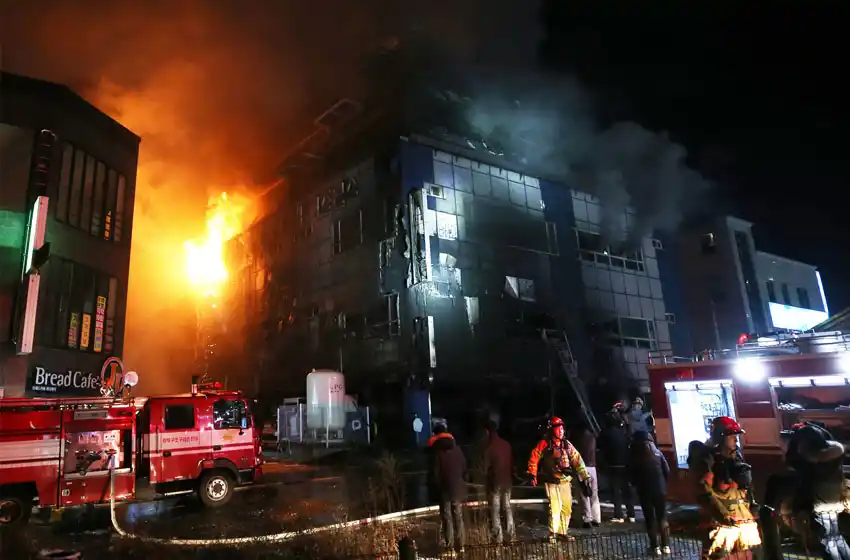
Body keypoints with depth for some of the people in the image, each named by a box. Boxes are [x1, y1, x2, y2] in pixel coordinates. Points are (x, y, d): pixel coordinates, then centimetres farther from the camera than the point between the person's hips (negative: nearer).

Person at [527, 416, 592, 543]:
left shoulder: (567, 444, 6)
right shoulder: (544, 444, -8)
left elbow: (577, 460, 4)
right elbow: (534, 458, -5)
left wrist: (585, 478, 0)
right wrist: (533, 475, -8)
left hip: (565, 481, 5)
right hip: (552, 482, -5)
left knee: (566, 508, 10)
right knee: (555, 508, -9)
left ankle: (563, 532, 27)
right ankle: (552, 534, 8)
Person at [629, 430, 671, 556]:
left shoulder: (634, 457, -6)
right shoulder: (657, 453, 0)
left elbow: (632, 476, -3)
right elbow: (667, 471, 0)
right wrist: (663, 483, 14)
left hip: (645, 491, -2)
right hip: (660, 489, 2)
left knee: (650, 519, 6)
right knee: (662, 517, 14)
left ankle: (655, 547, 6)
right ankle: (666, 546, 15)